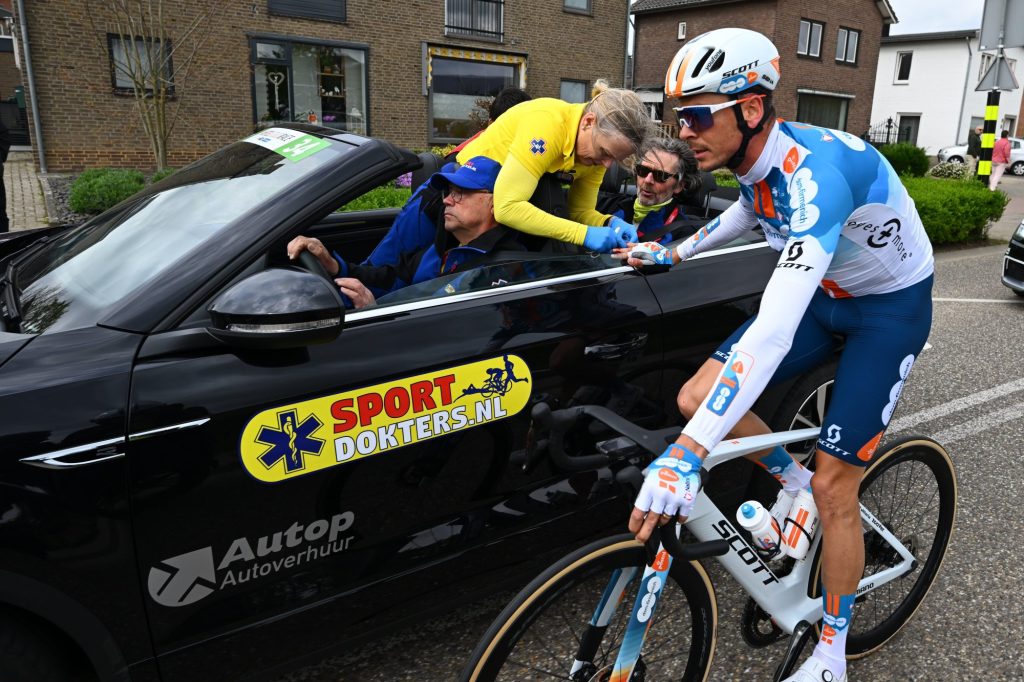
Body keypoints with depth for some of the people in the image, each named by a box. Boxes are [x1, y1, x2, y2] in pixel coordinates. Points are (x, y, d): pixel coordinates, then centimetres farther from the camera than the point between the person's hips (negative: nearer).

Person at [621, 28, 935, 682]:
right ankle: (797, 486, 17)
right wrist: (673, 253, 15)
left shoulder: (813, 173, -36)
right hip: (826, 292, 7)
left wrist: (689, 452, -54)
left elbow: (775, 330, -48)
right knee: (697, 397, -9)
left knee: (835, 488, -6)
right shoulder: (756, 160, -11)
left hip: (891, 308, -7)